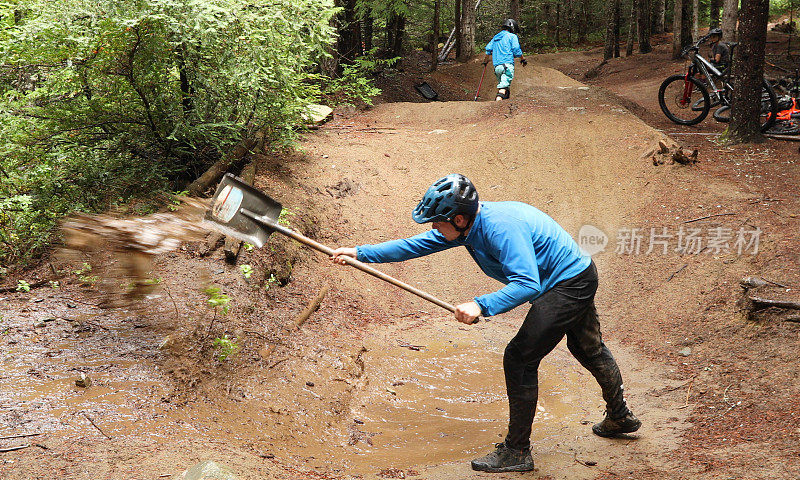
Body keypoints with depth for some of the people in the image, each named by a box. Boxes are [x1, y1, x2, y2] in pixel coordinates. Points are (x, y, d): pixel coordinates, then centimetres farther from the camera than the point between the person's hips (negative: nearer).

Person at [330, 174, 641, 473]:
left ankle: (517, 452, -2)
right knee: (589, 349, 28)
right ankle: (620, 417, 50)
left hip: (568, 284, -11)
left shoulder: (501, 227, -33)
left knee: (519, 359, -12)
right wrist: (361, 253, -3)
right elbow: (416, 245, 1)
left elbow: (527, 284, -38)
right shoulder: (466, 225, -4)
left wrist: (482, 305, -46)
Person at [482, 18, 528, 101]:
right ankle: (498, 103, -36)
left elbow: (488, 49, 19)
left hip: (497, 66, 6)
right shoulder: (512, 36, 6)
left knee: (501, 85, 16)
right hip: (507, 65, -6)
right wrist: (523, 59, 12)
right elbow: (516, 50, -2)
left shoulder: (495, 37, 24)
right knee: (504, 87, -18)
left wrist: (485, 61, 33)